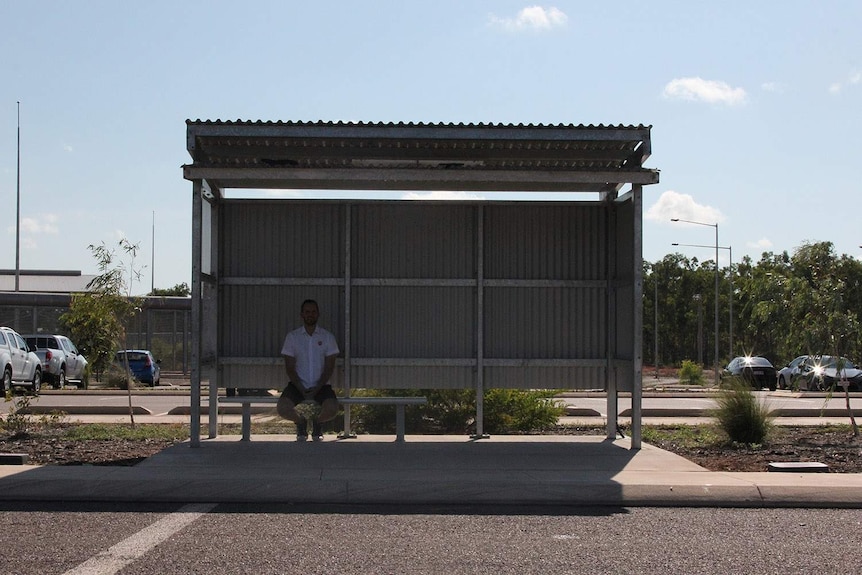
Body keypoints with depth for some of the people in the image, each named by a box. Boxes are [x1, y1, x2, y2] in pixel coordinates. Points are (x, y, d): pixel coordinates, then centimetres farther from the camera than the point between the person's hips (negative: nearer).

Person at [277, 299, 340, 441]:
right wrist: (302, 390, -14)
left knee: (332, 409, -29)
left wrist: (317, 388, -14)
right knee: (283, 408, -29)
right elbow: (290, 368, 0)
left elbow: (329, 367, 0)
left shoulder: (327, 337, 4)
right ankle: (301, 422, 7)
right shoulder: (292, 336, 4)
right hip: (298, 385, 0)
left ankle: (316, 422, 9)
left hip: (320, 385, 0)